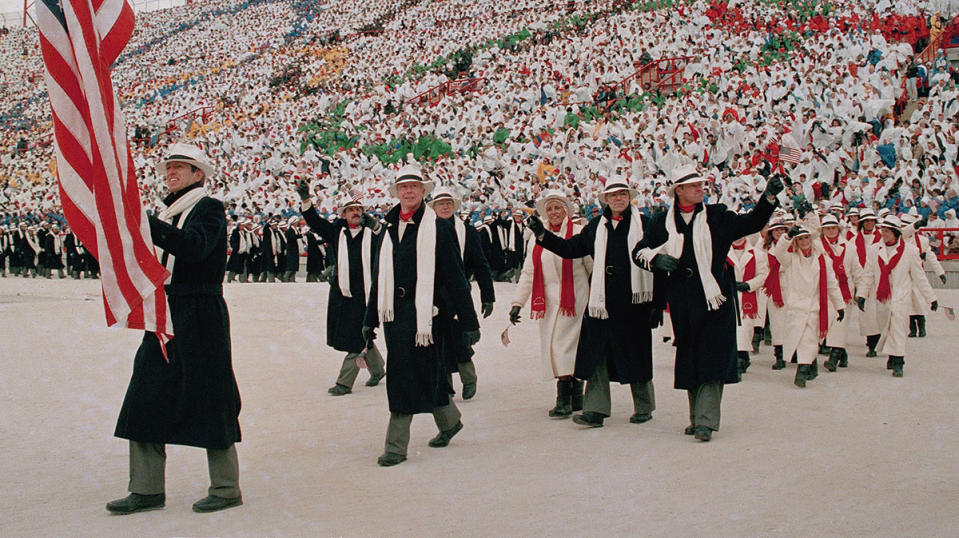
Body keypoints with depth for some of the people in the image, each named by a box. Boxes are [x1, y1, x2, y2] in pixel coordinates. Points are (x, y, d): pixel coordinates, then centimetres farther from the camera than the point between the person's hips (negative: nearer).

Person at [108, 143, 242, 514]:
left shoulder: (210, 209, -5)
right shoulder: (168, 214, 18)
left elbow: (194, 247, -25)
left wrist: (141, 222, -29)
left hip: (200, 319, -8)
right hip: (165, 316, 8)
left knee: (208, 401, -2)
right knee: (145, 400, 5)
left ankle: (226, 488, 10)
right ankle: (147, 490, 12)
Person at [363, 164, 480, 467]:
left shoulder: (438, 228, -4)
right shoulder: (389, 229, 13)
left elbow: (454, 277, -6)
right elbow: (380, 277, 20)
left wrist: (468, 321, -7)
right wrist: (370, 319, 21)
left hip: (423, 311, -5)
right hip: (394, 312, 5)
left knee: (405, 378, -7)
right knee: (428, 374, 14)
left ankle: (396, 446, -1)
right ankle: (449, 421, 35)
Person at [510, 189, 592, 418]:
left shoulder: (579, 233, 0)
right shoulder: (537, 239, 15)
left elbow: (593, 266, 1)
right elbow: (528, 273, 16)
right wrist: (517, 302, 10)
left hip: (574, 300, -5)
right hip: (548, 301, 5)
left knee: (565, 344, -11)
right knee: (553, 347, 1)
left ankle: (565, 400, -6)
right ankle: (574, 398, 9)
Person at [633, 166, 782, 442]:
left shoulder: (716, 216, 7)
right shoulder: (661, 222, 10)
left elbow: (751, 223, -1)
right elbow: (639, 251, 13)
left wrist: (769, 197, -15)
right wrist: (655, 258, -8)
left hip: (714, 298, -2)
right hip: (682, 302, 2)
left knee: (711, 359, -9)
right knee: (689, 360, 8)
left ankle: (706, 419, -10)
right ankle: (697, 417, 18)